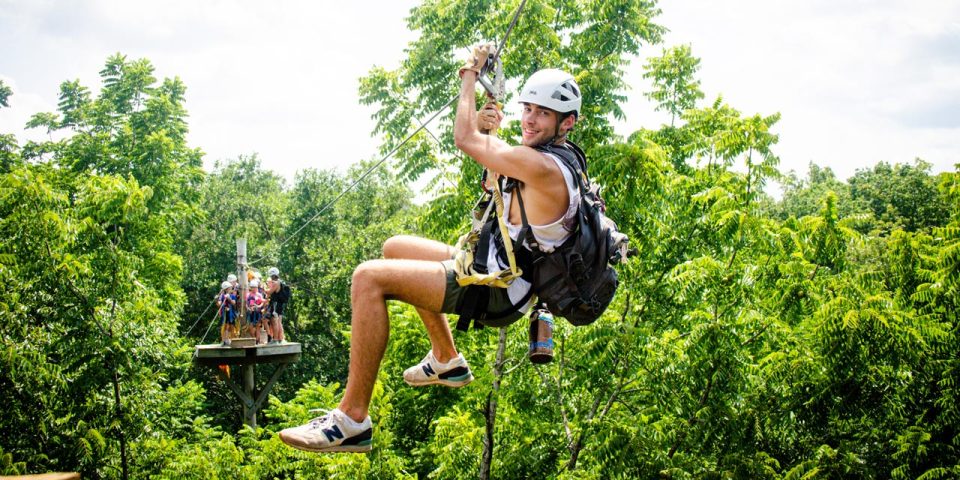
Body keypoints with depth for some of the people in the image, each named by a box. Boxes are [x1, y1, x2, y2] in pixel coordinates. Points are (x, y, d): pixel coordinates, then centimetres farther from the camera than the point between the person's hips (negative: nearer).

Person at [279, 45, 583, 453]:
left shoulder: (544, 169, -24)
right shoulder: (554, 159, 9)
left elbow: (465, 140, -17)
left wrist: (471, 74, -3)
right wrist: (487, 127, 2)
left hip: (495, 290, -11)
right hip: (496, 269, 11)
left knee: (369, 277, -22)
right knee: (396, 248, 27)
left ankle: (352, 420, -21)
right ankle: (446, 360, 31)